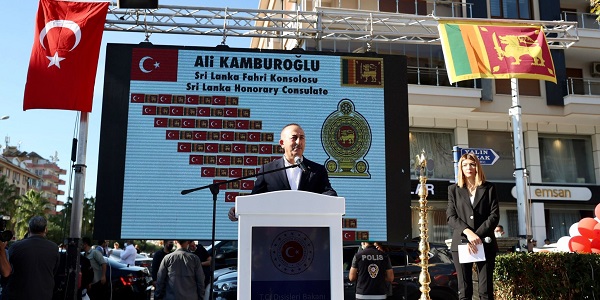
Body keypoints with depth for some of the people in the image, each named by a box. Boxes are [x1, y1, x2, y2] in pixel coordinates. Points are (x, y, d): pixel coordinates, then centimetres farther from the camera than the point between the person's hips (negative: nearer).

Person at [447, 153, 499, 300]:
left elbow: (494, 215, 1)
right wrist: (468, 233, -14)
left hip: (484, 243, 0)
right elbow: (451, 216, 2)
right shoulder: (453, 189, 12)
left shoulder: (489, 188, 10)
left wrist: (478, 235, -11)